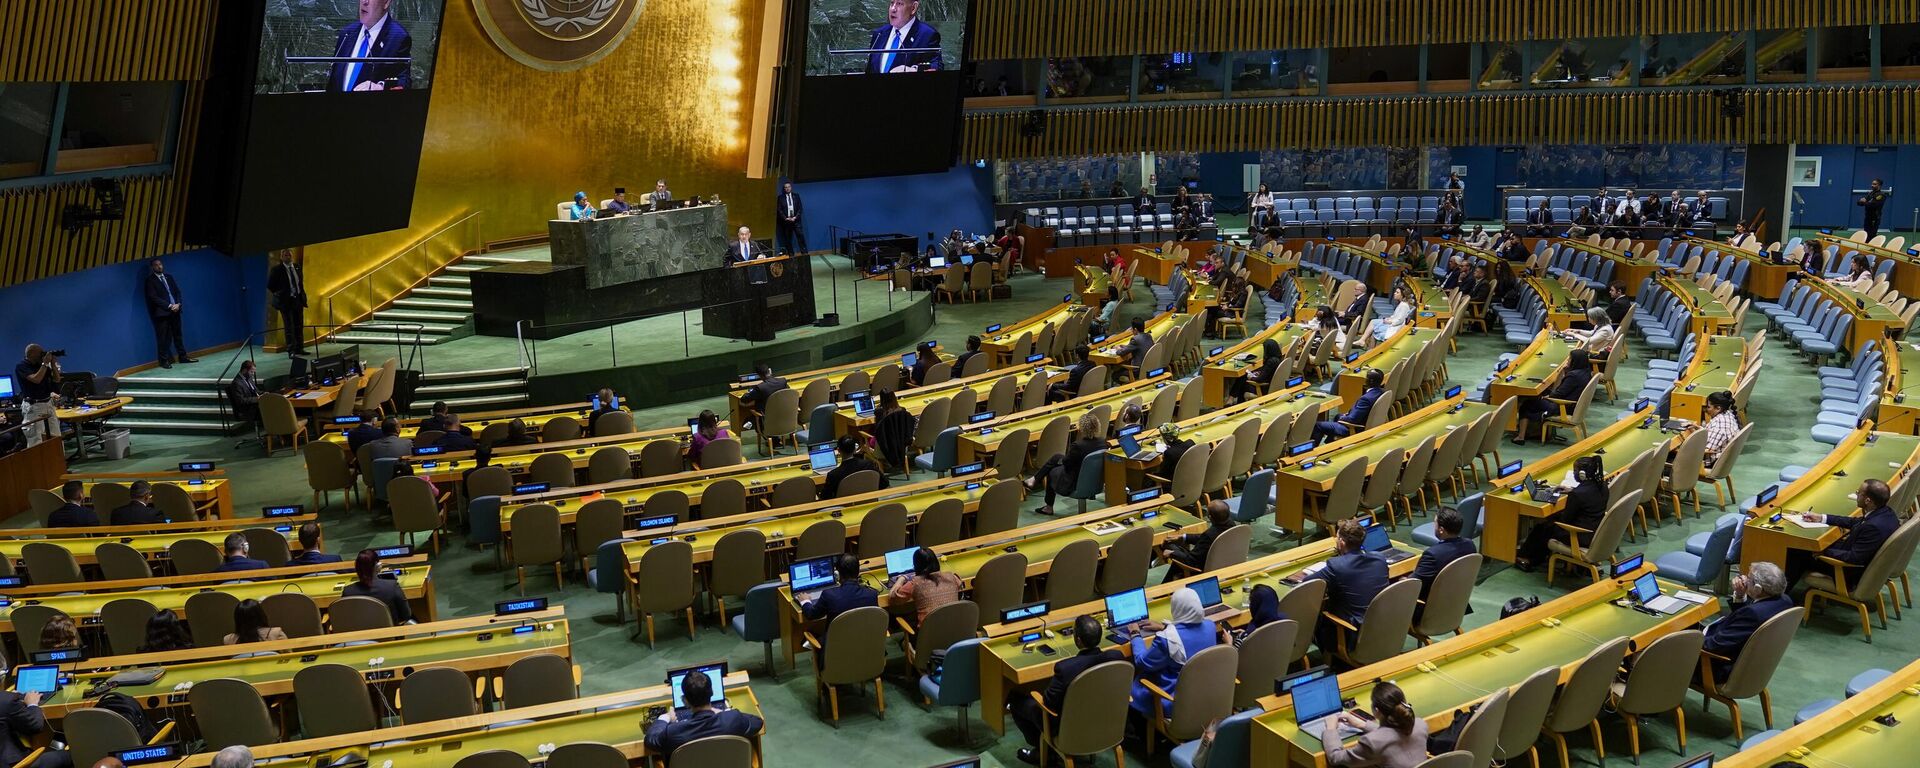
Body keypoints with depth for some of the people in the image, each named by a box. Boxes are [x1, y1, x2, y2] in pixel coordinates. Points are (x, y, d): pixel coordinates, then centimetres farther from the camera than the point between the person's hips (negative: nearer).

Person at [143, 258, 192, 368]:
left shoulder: (169, 277, 15)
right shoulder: (150, 280, -3)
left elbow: (177, 292, 13)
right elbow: (154, 297, -11)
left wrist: (178, 304, -5)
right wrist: (169, 306, -15)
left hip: (175, 310, 5)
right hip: (162, 312, -5)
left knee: (177, 334, 12)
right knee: (164, 337, -2)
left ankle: (183, 356, 19)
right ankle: (164, 360, 3)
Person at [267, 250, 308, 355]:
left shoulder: (297, 266, 6)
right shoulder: (277, 269, -8)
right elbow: (270, 287, -3)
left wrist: (302, 294, 12)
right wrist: (278, 295, -3)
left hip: (298, 299, 5)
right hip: (286, 301, -5)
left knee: (299, 326, 8)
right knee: (289, 327, -2)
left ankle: (299, 348, 16)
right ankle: (291, 350, 2)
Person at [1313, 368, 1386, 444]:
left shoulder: (1366, 398, -34)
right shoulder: (1381, 392, -6)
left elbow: (1352, 419, -27)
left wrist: (1341, 418, -7)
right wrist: (1348, 413, 5)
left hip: (1355, 430, -10)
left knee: (1318, 426, -2)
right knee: (1338, 416, 36)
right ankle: (1327, 444, 46)